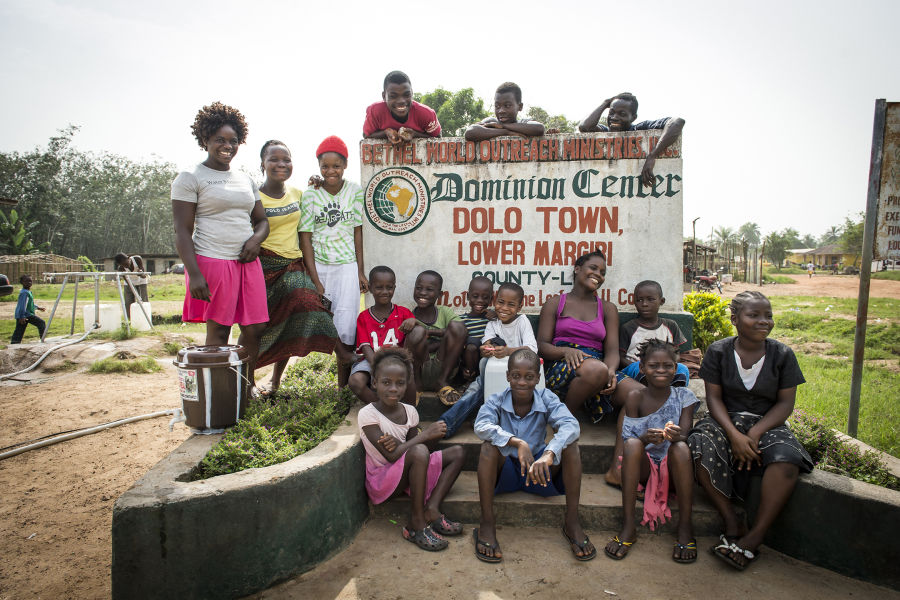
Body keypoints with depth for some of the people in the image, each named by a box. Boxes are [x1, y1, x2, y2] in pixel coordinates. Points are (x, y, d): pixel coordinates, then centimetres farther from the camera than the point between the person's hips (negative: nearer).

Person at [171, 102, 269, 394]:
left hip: (247, 263, 6)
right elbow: (182, 231, -6)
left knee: (254, 328, 6)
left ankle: (247, 383, 25)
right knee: (218, 331, 0)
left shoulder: (246, 180, 18)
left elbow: (262, 220, 23)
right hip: (212, 263, -5)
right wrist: (193, 274, -17)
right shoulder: (190, 178, 0)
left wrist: (255, 239, -1)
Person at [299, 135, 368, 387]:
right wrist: (315, 281, -11)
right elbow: (305, 239, -5)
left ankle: (343, 389, 3)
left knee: (346, 325, -5)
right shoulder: (310, 195, -4)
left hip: (346, 265, 0)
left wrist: (360, 272, 4)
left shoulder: (355, 191, 1)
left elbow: (357, 231, 6)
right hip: (318, 265, 0)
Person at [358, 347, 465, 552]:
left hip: (406, 476, 7)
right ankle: (417, 524, -22)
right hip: (380, 479, -7)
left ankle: (431, 508, -17)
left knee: (457, 452, -2)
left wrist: (398, 445, -20)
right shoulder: (367, 414, -18)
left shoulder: (409, 411, 2)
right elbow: (391, 456, -25)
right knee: (419, 451, -34)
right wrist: (425, 434, -20)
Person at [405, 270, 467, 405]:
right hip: (419, 372, -2)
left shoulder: (445, 312, 7)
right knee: (417, 332, -28)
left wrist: (429, 331, -15)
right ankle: (415, 384, -7)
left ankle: (442, 382, -9)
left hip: (443, 369, 2)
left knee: (457, 326, -17)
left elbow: (461, 333, -11)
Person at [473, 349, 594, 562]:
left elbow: (570, 425, -29)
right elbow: (481, 426, -33)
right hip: (505, 473, -1)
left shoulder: (546, 399, -10)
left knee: (570, 443, -22)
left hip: (540, 472, 1)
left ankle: (572, 522, -15)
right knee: (489, 445, -30)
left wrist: (548, 454, -48)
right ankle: (487, 524, -23)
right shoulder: (497, 401, -12)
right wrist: (518, 443, -46)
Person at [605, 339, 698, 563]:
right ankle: (628, 527, -27)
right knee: (633, 443, -30)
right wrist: (646, 438, -33)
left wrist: (676, 436, -38)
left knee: (680, 447, -30)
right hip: (644, 468, 0)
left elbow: (684, 436, -12)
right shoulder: (636, 397, -3)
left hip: (672, 468, 0)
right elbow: (628, 438, -9)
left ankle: (685, 528, -22)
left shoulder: (684, 396, -1)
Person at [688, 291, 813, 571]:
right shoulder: (718, 351, -1)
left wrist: (754, 434, -16)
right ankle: (732, 523, -17)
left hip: (767, 424, 1)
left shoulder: (782, 354, 0)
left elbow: (786, 403, -2)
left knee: (787, 459, -32)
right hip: (726, 421, 0)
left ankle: (755, 536, -21)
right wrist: (734, 435, -20)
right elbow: (714, 397, -4)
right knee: (700, 447, -32)